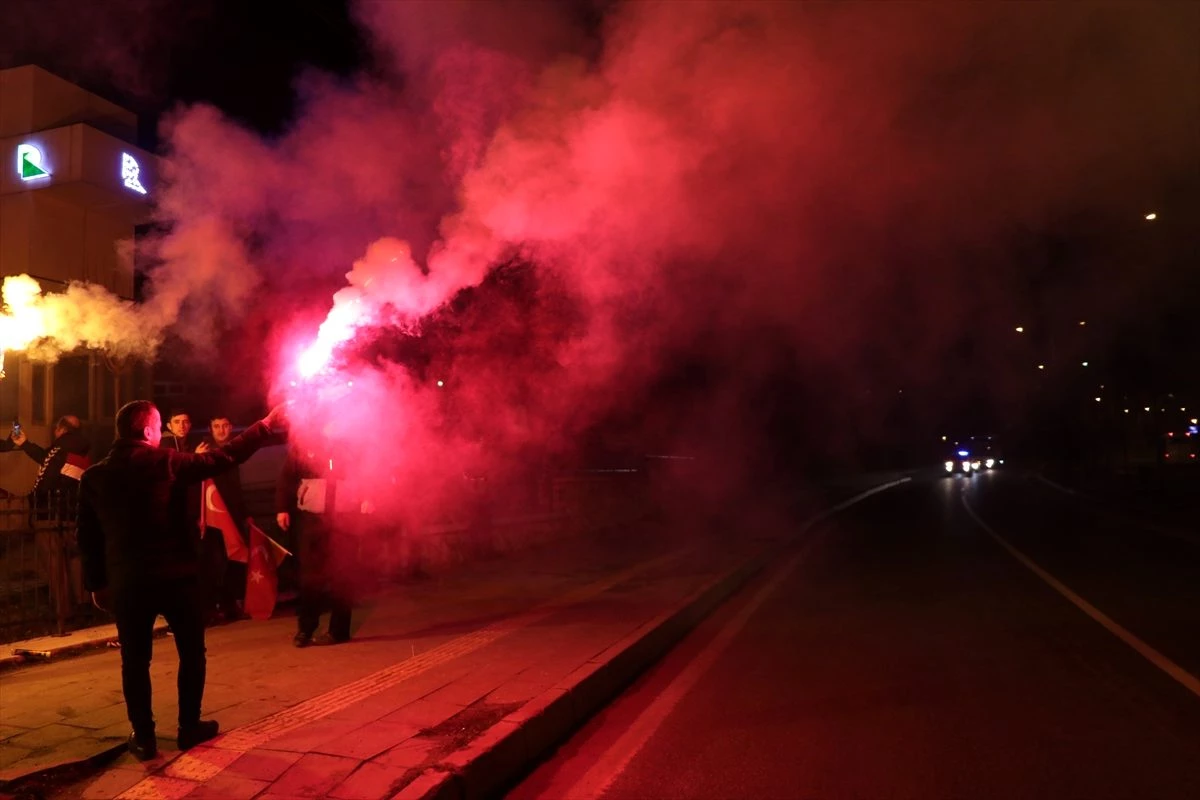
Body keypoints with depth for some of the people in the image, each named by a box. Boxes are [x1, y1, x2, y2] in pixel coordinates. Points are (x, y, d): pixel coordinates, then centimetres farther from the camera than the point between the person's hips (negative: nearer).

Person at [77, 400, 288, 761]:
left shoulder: (93, 477, 3)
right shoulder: (166, 462, -9)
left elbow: (88, 537, 7)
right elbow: (223, 457, -6)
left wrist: (96, 583, 16)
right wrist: (266, 426, 1)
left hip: (127, 581, 3)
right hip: (175, 575, -2)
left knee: (135, 659, 11)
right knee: (191, 651, 13)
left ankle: (143, 736, 15)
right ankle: (190, 727, 19)